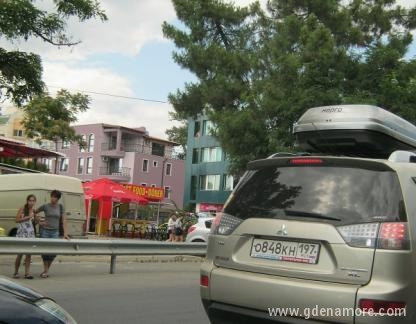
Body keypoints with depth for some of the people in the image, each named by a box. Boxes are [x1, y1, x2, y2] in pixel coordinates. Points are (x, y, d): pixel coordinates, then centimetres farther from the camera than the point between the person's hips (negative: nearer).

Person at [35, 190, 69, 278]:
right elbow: (35, 212, 11)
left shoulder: (60, 207, 2)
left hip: (55, 232, 2)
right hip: (45, 231, -1)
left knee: (53, 252, -4)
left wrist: (65, 233, -4)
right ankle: (45, 271, 16)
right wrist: (39, 221, 1)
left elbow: (63, 220, 1)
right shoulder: (45, 206, -4)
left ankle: (46, 270, 16)